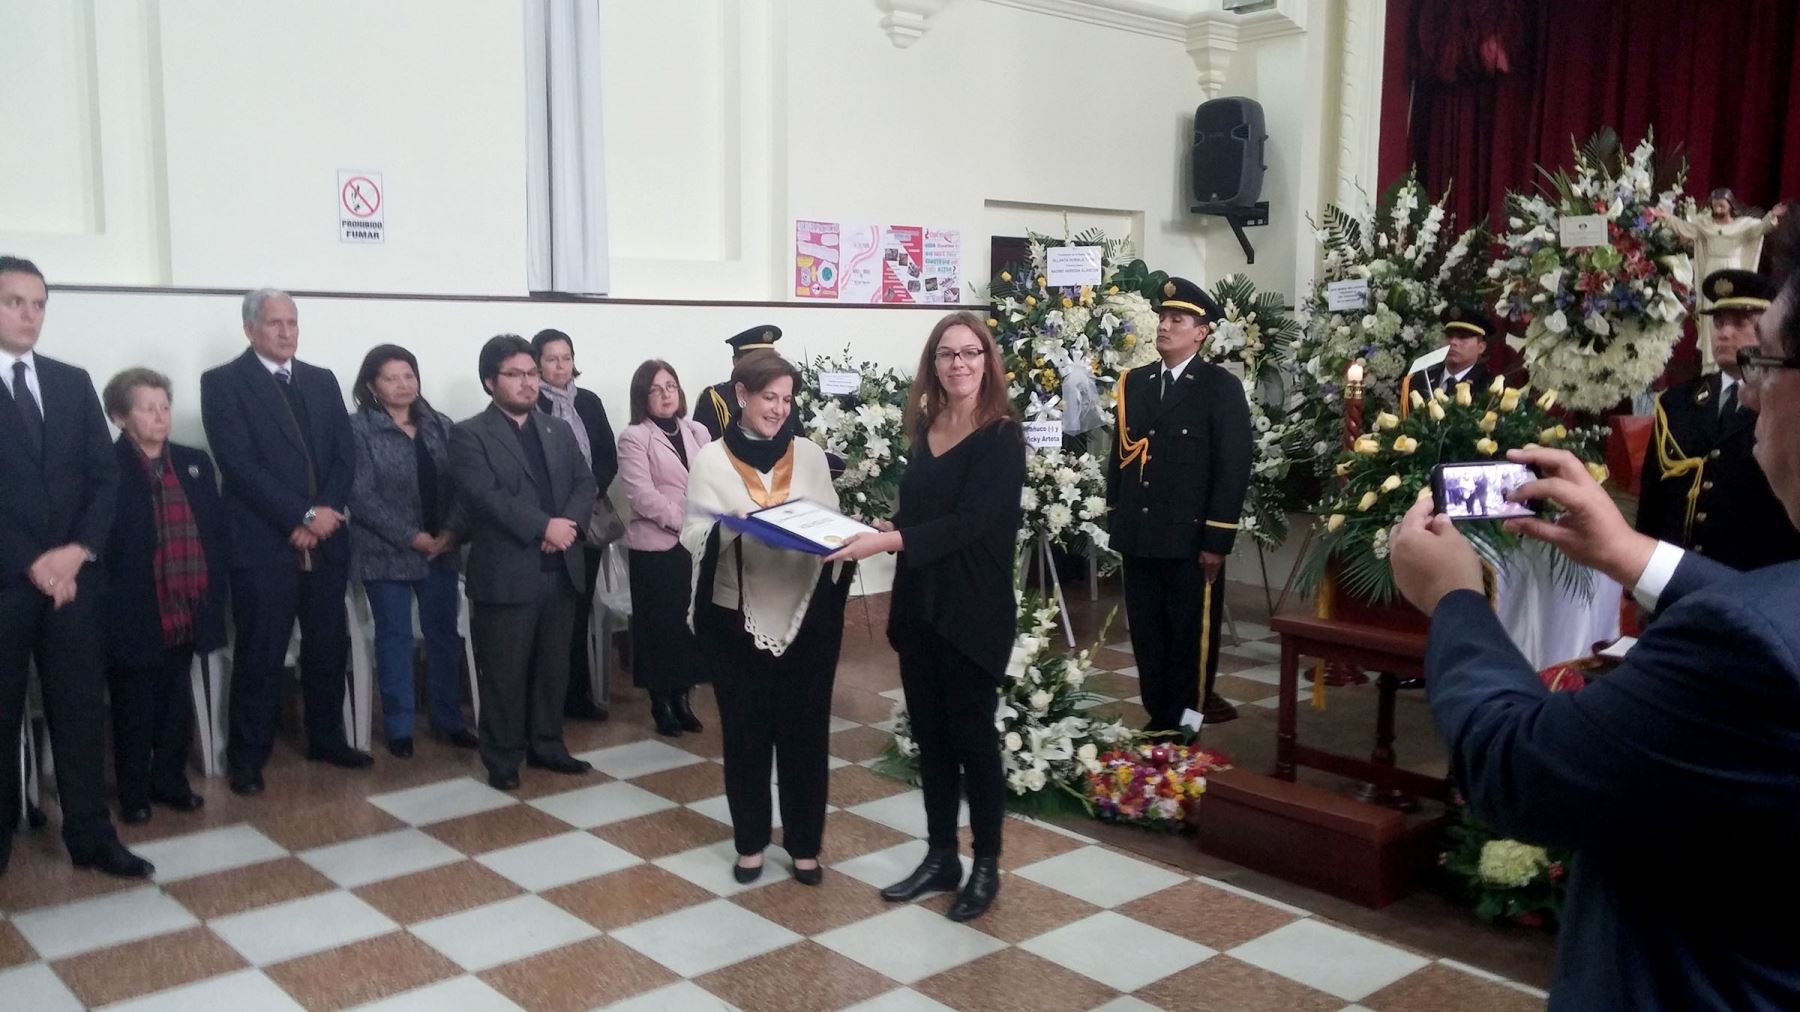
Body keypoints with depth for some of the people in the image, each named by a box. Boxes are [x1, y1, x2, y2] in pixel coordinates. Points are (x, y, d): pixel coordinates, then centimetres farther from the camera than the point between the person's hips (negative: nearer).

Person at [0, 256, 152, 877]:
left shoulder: (74, 383, 10)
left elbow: (105, 476, 7)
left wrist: (79, 551, -7)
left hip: (74, 576, 3)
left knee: (81, 708, 6)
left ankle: (91, 836, 14)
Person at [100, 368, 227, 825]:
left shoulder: (195, 462, 9)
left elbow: (216, 529, 11)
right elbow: (99, 537, -10)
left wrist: (217, 589, 5)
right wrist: (111, 598, -14)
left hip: (186, 610, 5)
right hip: (134, 614, -5)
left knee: (176, 703, 15)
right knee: (134, 708, 8)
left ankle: (170, 781, 30)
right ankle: (134, 793, 21)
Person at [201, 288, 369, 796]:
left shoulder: (322, 381, 14)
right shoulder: (223, 383, -2)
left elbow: (345, 454, 8)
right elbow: (240, 464, -12)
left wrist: (325, 513, -8)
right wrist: (301, 517, -16)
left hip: (326, 540, 5)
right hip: (263, 543, -5)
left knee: (329, 648, 12)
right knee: (260, 655, 1)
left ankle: (326, 738, 28)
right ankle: (248, 758, 13)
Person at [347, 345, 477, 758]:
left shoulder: (440, 425, 8)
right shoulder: (358, 429, -5)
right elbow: (361, 496, -11)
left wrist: (451, 531, -10)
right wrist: (411, 537, -15)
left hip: (441, 549, 4)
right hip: (386, 552, -4)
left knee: (445, 634, 9)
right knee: (395, 638, 5)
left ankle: (448, 719, 21)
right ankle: (399, 727, 15)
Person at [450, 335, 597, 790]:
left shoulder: (559, 430, 15)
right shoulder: (469, 435, -4)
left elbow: (586, 484, 7)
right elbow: (484, 495, -16)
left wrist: (568, 523, -12)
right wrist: (544, 526, -20)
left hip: (561, 569, 5)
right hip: (506, 572, -5)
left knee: (553, 666, 14)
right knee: (503, 671, 3)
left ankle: (546, 745, 27)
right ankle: (503, 757, 14)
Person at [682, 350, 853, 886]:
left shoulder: (809, 454, 6)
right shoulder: (712, 459, -1)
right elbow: (693, 533, -6)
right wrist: (733, 527, -25)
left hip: (806, 614, 2)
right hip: (738, 618, -1)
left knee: (805, 730, 6)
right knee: (745, 731, 9)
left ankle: (805, 844, 21)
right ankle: (750, 842, 25)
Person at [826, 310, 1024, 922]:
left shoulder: (1001, 438, -11)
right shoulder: (925, 428, 9)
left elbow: (970, 521, -21)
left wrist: (887, 541, -30)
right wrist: (877, 530, -5)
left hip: (973, 611, -6)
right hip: (918, 606, 6)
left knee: (972, 735, 4)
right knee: (929, 734, 13)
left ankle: (987, 866, 19)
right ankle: (940, 857, 26)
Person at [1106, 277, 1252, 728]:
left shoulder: (1222, 387, -5)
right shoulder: (1134, 383, 11)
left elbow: (1233, 467, -9)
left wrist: (1217, 540, -13)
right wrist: (1115, 521, 9)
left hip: (1190, 540, -5)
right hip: (1139, 538, 5)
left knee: (1192, 639, 5)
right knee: (1148, 637, 12)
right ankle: (1159, 720, 25)